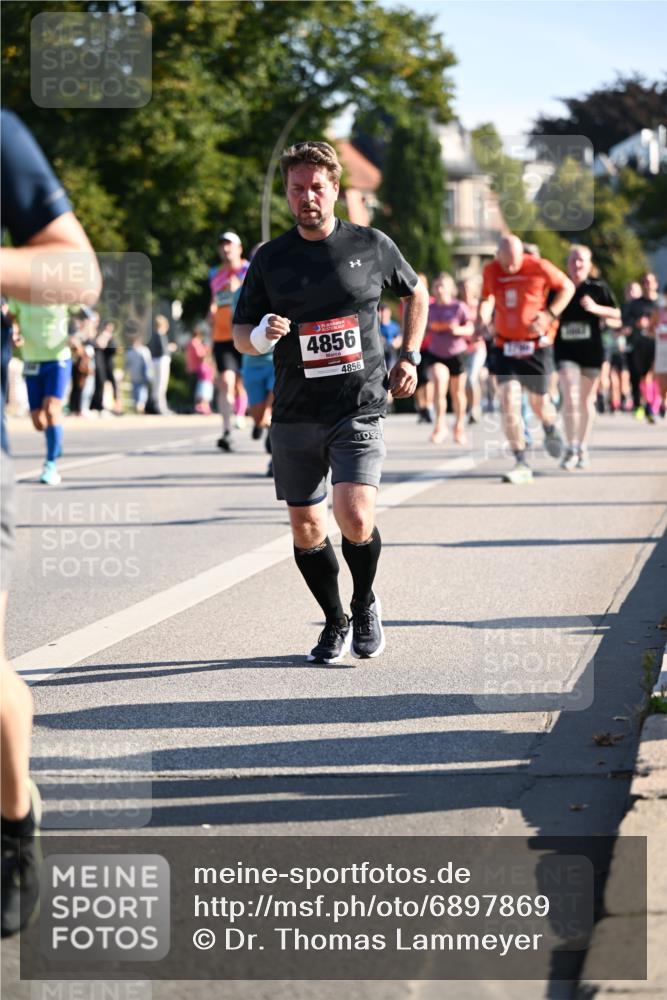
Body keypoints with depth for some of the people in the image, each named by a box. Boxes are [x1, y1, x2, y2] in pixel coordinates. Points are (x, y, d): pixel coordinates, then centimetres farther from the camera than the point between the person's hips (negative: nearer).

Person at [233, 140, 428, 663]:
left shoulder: (372, 245, 2)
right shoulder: (270, 259, 4)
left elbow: (416, 293, 20)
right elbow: (240, 335, 7)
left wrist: (410, 356, 11)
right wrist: (262, 336, -15)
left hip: (359, 409, -2)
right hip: (295, 416, 2)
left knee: (355, 519, -17)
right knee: (306, 529, 5)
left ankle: (365, 604, 12)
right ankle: (335, 621, 27)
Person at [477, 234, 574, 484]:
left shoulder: (539, 267, -10)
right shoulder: (491, 271, -1)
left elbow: (567, 287, 1)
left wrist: (549, 314, -13)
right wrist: (483, 316, -11)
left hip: (536, 344, -2)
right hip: (506, 346, 2)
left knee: (538, 403, 5)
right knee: (508, 402, -11)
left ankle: (550, 430, 44)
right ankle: (522, 465, -7)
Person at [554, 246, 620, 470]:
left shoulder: (598, 287, 0)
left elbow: (616, 315, 3)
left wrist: (596, 308, -12)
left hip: (591, 350, 0)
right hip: (565, 350, 0)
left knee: (586, 401, 9)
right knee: (570, 397, -15)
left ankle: (583, 449, 23)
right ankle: (571, 448, -6)